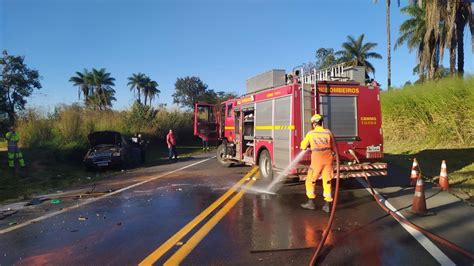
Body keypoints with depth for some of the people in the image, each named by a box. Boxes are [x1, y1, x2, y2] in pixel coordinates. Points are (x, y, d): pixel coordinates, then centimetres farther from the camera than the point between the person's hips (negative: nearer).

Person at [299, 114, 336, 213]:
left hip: (317, 160, -3)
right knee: (327, 181, 9)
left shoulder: (310, 133, -4)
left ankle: (311, 202, 16)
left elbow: (303, 146, 8)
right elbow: (333, 146, 11)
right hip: (328, 159, 3)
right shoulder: (328, 132, 1)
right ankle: (328, 204, 9)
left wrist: (309, 146, 29)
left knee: (310, 181, 12)